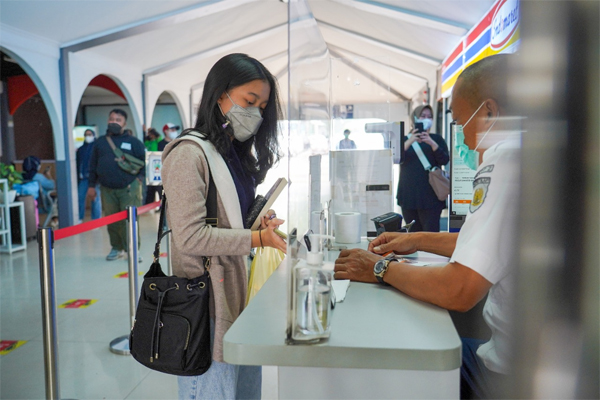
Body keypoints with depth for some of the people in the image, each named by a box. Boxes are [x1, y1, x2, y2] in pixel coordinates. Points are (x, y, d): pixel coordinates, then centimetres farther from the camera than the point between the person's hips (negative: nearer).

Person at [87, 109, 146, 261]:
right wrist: (91, 185, 13)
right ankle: (116, 248, 22)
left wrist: (140, 178, -3)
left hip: (129, 188, -3)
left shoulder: (133, 141, 5)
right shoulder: (100, 142, 13)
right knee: (112, 221, 8)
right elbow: (93, 165, 16)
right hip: (107, 189, 3)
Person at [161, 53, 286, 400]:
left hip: (240, 296, 9)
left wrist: (261, 219, 1)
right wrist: (258, 238, -23)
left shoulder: (238, 153, 14)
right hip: (209, 305, -9)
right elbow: (191, 237, -21)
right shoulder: (190, 153, -15)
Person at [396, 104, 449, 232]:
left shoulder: (436, 139, 10)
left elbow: (445, 160, -5)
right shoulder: (405, 139, 12)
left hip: (430, 196, -2)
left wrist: (432, 143, -19)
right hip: (409, 195, 2)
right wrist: (409, 142, -21)